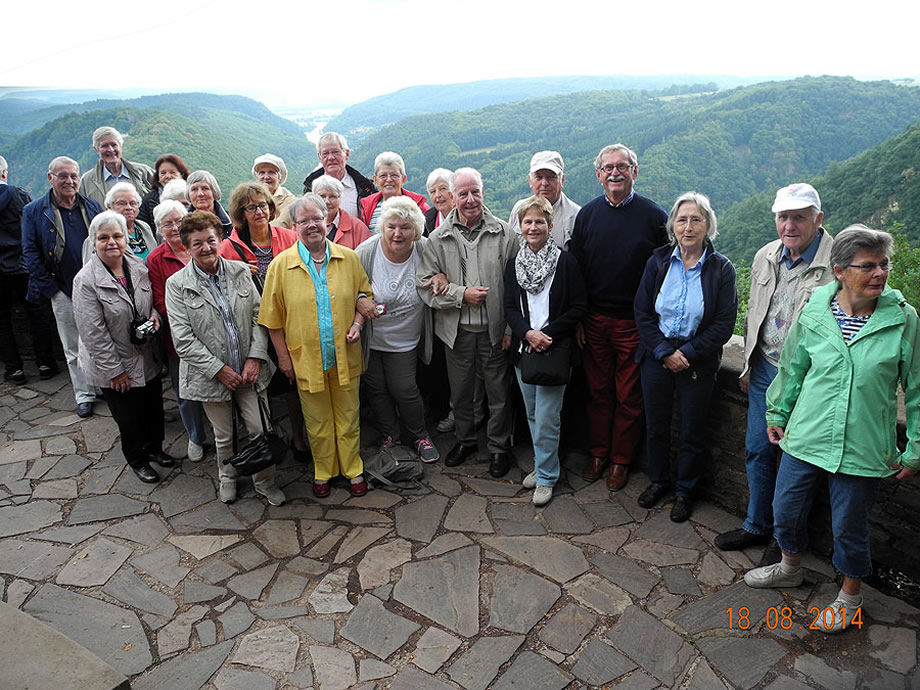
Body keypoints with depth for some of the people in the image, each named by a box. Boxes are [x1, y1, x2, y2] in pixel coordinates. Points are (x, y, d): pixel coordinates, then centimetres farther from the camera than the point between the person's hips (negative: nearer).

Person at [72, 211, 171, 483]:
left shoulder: (139, 267, -2)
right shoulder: (86, 281, -19)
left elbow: (152, 300, 15)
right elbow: (94, 334, -18)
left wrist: (155, 315, -8)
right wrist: (114, 370, -16)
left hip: (148, 358, 5)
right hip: (116, 367, -5)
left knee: (154, 409, 20)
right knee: (129, 418, 12)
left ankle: (154, 448, 46)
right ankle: (138, 460, 37)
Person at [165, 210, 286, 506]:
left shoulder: (241, 271, 0)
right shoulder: (177, 284, -8)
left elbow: (258, 317, 0)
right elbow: (183, 339, -11)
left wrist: (255, 357, -10)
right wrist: (219, 369, -14)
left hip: (249, 370, 2)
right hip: (211, 375, -1)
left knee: (260, 429, 6)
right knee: (224, 436, 15)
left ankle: (265, 481, 28)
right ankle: (227, 478, 42)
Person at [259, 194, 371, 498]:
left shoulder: (349, 258, -2)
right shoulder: (280, 265, -7)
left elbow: (364, 294, 10)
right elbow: (273, 318, -2)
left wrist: (357, 322, -7)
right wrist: (283, 357, -3)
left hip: (345, 357, 1)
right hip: (306, 359, -1)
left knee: (348, 417, 14)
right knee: (317, 422, 14)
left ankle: (353, 470, 34)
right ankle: (323, 472, 35)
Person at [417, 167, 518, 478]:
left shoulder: (503, 233, -4)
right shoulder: (438, 238, -2)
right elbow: (425, 284, -5)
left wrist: (511, 327, -6)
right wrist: (462, 294, -16)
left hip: (494, 329, -1)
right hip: (457, 330, 2)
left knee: (498, 392, 9)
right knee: (460, 390, 17)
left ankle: (499, 446, 29)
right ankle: (465, 439, 39)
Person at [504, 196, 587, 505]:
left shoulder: (566, 262, -6)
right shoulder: (513, 264, 7)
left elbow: (579, 307, -6)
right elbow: (510, 308, 5)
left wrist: (548, 334, -15)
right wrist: (528, 333, -14)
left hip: (555, 349, -5)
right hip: (523, 348, 5)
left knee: (546, 418, -3)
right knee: (532, 415, 16)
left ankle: (546, 477, 14)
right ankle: (543, 464, 33)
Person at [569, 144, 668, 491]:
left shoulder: (653, 215, -5)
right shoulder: (587, 214, 3)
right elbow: (575, 268, 6)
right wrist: (577, 319, 2)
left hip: (635, 322, -2)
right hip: (595, 321, 2)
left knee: (628, 396, 8)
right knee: (598, 391, 13)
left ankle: (620, 460, 25)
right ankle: (598, 453, 30)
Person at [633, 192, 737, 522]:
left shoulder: (721, 269, -8)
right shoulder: (659, 261, -3)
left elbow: (724, 324, -8)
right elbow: (642, 312, -2)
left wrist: (687, 354, -15)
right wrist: (664, 352, -11)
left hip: (698, 362, -2)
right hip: (657, 356, 2)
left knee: (692, 431, 11)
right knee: (655, 426, 14)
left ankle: (685, 491, 32)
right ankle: (658, 481, 37)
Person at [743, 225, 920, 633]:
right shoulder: (814, 314, -6)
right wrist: (777, 414, 16)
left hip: (862, 448, -2)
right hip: (805, 438, 3)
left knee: (849, 528, 12)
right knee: (786, 511, 16)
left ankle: (850, 598, 39)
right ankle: (790, 568, 46)